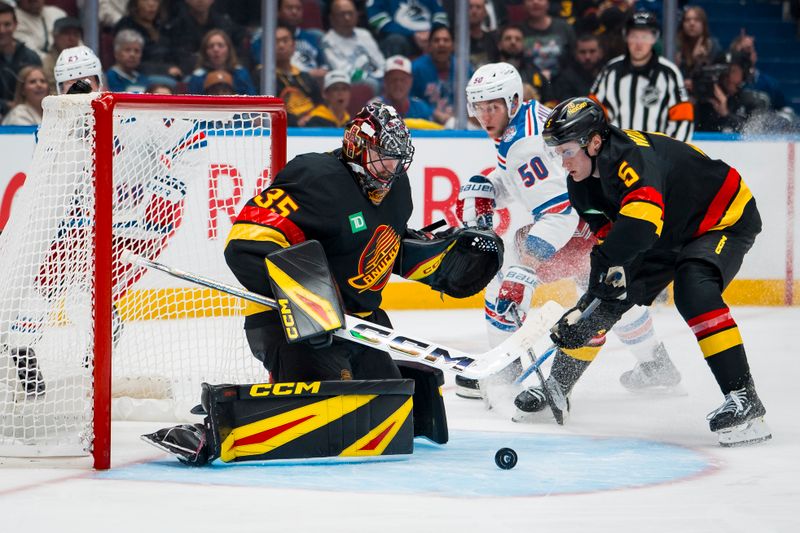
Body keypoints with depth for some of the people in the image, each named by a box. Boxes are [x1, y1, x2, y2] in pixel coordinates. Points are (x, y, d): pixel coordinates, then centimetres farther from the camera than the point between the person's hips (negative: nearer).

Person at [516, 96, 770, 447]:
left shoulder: (631, 155, -36)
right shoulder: (582, 184, -8)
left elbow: (644, 211, -54)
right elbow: (609, 234, -5)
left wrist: (606, 260, -58)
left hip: (724, 220, -9)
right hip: (666, 236, 9)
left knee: (694, 289, -33)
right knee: (606, 296, 5)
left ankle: (743, 398, -33)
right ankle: (557, 386, 24)